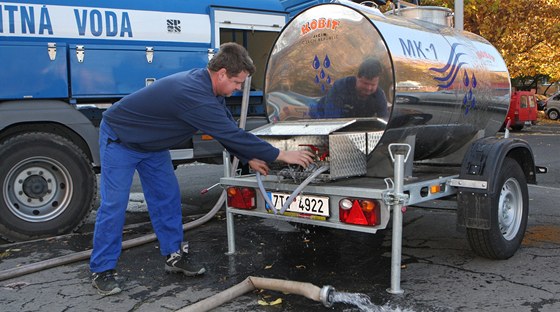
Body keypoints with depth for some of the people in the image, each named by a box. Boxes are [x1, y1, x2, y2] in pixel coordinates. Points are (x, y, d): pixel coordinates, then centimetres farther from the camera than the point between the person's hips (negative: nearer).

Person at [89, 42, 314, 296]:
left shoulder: (207, 86, -9)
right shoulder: (193, 94, -38)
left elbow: (229, 128, 4)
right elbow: (231, 134, -37)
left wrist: (249, 159, 0)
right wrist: (281, 155, -30)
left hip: (151, 145, 9)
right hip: (119, 139, -9)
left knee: (167, 197, 7)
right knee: (114, 204, -6)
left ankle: (174, 255, 18)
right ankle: (101, 270, 7)